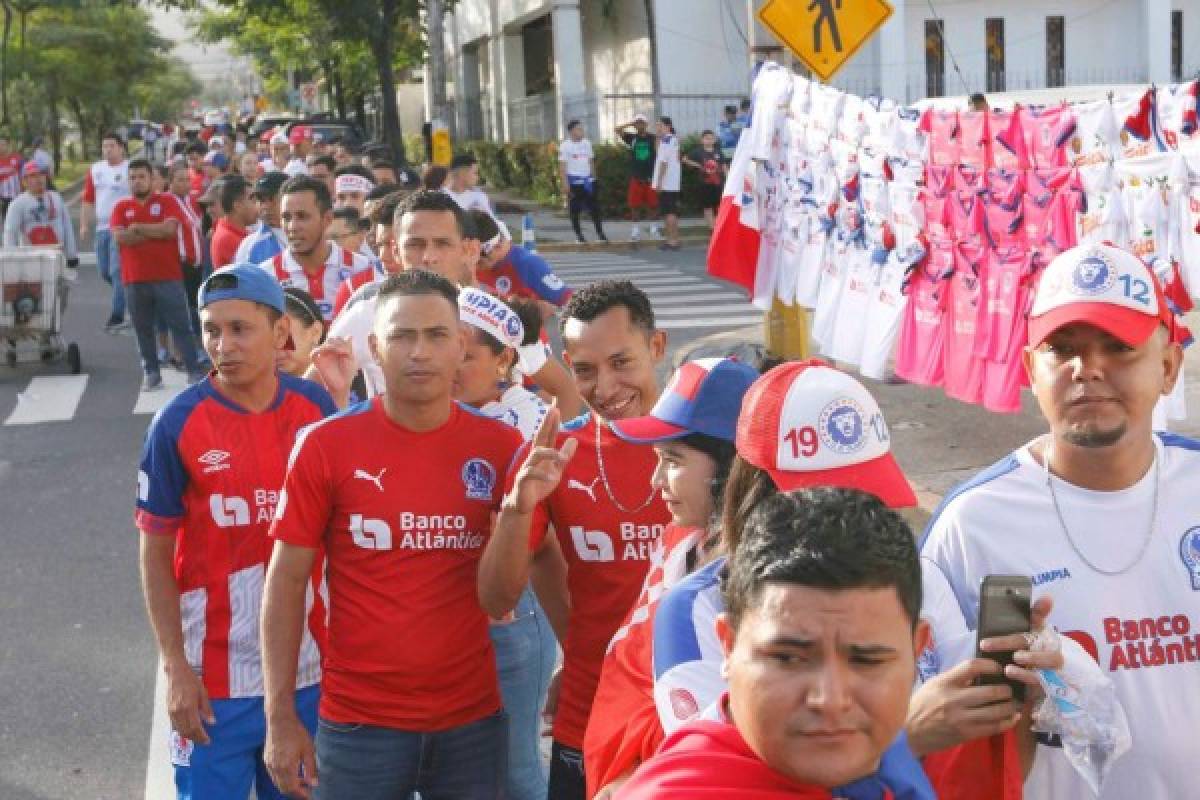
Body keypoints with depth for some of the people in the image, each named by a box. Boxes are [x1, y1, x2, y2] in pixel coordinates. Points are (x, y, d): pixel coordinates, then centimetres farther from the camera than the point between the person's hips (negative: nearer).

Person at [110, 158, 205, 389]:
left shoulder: (167, 201, 4)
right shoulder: (121, 207, 9)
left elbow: (169, 228, -13)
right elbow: (120, 237, -6)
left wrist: (138, 227, -6)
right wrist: (156, 233, -8)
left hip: (168, 277, -2)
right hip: (135, 279, 3)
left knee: (181, 325, 0)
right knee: (143, 329, 7)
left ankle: (194, 371, 2)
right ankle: (151, 372, 15)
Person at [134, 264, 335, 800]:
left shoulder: (318, 407, -3)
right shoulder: (178, 423, -10)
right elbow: (155, 554, -6)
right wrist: (175, 668, -9)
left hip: (309, 667, 3)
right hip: (216, 678, -3)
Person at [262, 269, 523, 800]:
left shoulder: (500, 447, -2)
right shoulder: (325, 446, -8)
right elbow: (287, 583, -3)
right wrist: (280, 717, -6)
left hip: (473, 720, 2)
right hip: (358, 722, -2)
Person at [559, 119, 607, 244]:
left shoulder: (587, 143, 10)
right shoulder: (565, 146, -8)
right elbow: (562, 164, -10)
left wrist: (593, 177, 15)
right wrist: (565, 182, -15)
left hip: (588, 179, 5)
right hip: (574, 180, -5)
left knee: (595, 207, 4)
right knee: (574, 210, 2)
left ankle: (600, 233, 10)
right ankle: (579, 235, 11)